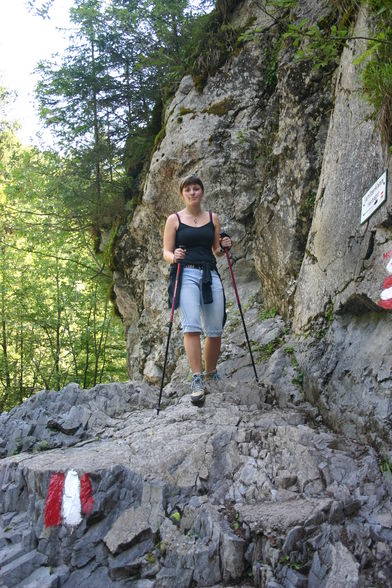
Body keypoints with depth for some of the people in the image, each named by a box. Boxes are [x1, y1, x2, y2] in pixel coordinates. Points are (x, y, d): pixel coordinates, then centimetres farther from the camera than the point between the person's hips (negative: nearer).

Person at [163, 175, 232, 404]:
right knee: (192, 326, -19)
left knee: (215, 330, 0)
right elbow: (166, 252, 5)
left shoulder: (213, 218, 16)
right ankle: (197, 380, -19)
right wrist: (174, 256, -16)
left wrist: (223, 247, 0)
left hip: (211, 275, 3)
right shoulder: (174, 219, 8)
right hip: (186, 274, -3)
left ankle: (211, 373, 22)